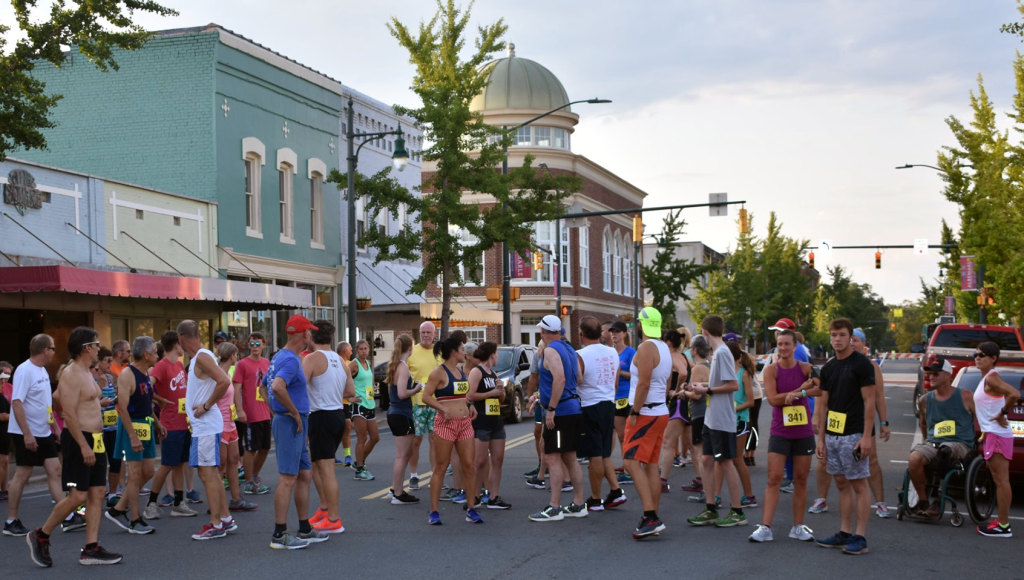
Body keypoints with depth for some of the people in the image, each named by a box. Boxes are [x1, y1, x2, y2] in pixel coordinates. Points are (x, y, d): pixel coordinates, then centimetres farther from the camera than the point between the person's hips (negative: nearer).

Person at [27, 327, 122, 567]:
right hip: (78, 440, -10)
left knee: (97, 494, 6)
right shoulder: (71, 375, -15)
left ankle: (91, 549, 8)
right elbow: (69, 414, -21)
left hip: (95, 441, 10)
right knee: (78, 496, -8)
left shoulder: (88, 373, 15)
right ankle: (40, 536, 10)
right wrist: (84, 446, -24)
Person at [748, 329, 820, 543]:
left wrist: (800, 393, -27)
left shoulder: (805, 368, 0)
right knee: (774, 479, -5)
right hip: (779, 433, -2)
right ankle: (765, 527, -5)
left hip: (804, 432, 2)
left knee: (801, 480, 8)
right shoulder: (771, 370, -2)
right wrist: (801, 388, -15)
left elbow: (823, 388, -16)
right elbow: (773, 399, -15)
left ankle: (798, 527, 18)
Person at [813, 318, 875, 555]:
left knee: (859, 484, -2)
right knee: (842, 484, 12)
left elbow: (869, 401, -12)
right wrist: (821, 438, 10)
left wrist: (867, 436, -17)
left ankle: (860, 537, 2)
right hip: (832, 435, 7)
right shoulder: (828, 368, 12)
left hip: (853, 435, -7)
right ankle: (844, 534, 18)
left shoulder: (861, 364, -9)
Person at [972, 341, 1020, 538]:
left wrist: (1002, 414, -19)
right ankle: (1001, 520, 19)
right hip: (991, 434, 10)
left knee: (1001, 480, -7)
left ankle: (1003, 527, -5)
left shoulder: (991, 378, -14)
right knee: (999, 480, 13)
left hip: (997, 435, -10)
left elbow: (1015, 395, -30)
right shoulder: (986, 378, 14)